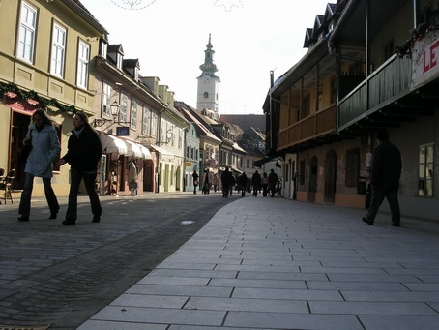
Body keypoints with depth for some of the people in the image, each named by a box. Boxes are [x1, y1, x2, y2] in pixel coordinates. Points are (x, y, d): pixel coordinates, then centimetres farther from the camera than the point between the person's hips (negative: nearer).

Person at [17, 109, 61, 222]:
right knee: (27, 187, -8)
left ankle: (54, 211, 27)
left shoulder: (50, 130, -7)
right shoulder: (31, 128, 7)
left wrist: (50, 160, -13)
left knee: (47, 188, 8)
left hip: (44, 163, -3)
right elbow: (26, 143, 21)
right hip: (31, 162, 4)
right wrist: (26, 140, -2)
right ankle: (24, 214, -7)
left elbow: (57, 147, -5)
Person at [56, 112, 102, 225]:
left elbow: (98, 152, -9)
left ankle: (97, 214, 29)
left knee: (90, 191, 9)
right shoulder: (73, 136, 8)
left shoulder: (92, 135, -8)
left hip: (89, 169, -4)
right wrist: (65, 159, -7)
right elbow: (71, 152, 12)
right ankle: (70, 218, -7)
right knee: (73, 191, -6)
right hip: (76, 168, 4)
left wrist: (92, 165, -16)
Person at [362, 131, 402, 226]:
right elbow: (399, 166, 18)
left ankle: (369, 219, 7)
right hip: (393, 183, 6)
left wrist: (373, 180, -12)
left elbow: (375, 167, -15)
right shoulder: (395, 149, 13)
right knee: (393, 202, 6)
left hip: (381, 182, -6)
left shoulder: (378, 149, -10)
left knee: (375, 201, 0)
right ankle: (396, 221, 5)